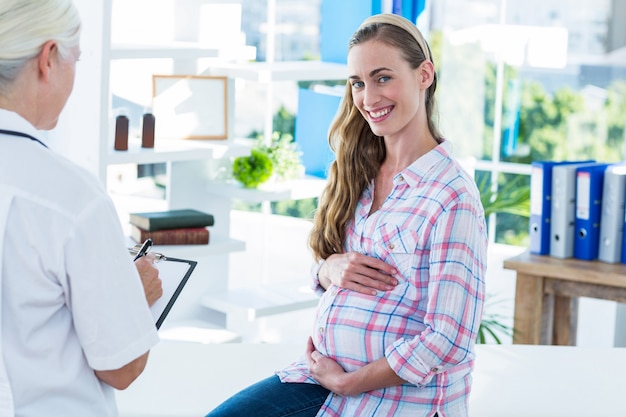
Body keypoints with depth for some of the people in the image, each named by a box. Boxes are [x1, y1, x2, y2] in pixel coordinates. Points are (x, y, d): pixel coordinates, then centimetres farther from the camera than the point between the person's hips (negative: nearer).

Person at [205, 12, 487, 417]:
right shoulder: (359, 173, 6)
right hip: (325, 371, 6)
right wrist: (330, 269, -8)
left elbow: (447, 342, -19)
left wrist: (346, 383, -12)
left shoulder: (452, 197, -16)